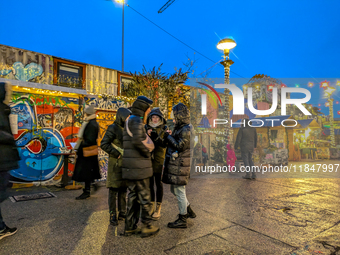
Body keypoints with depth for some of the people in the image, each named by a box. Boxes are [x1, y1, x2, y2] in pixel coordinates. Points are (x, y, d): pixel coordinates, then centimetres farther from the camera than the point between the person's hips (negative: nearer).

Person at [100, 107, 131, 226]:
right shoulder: (113, 128, -9)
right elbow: (104, 144, -14)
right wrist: (116, 154, -15)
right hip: (115, 163, -7)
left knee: (123, 189, 13)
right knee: (113, 189, 1)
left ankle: (122, 213, 24)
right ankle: (113, 215, 12)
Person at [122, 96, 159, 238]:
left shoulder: (130, 121, 19)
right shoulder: (136, 121, -12)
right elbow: (137, 141, -27)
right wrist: (147, 153, -14)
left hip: (131, 167, 9)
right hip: (139, 167, -9)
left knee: (133, 196, 14)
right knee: (144, 197, 1)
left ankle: (130, 227, 23)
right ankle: (147, 227, 13)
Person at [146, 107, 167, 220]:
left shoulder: (164, 129, -1)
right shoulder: (147, 129, 5)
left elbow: (165, 144, -14)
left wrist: (157, 138, -30)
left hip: (159, 160, -3)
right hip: (148, 159, 3)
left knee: (158, 184, 4)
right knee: (150, 183, 11)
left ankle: (158, 209, 15)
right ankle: (151, 206, 26)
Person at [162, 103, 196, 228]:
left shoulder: (186, 130, -17)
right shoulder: (180, 128, 14)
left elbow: (179, 146, -22)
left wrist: (168, 136, -13)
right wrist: (168, 137, 7)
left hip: (180, 165, -10)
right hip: (174, 164, 10)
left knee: (180, 191, 1)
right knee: (174, 189, 20)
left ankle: (182, 220, 16)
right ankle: (189, 211, 35)